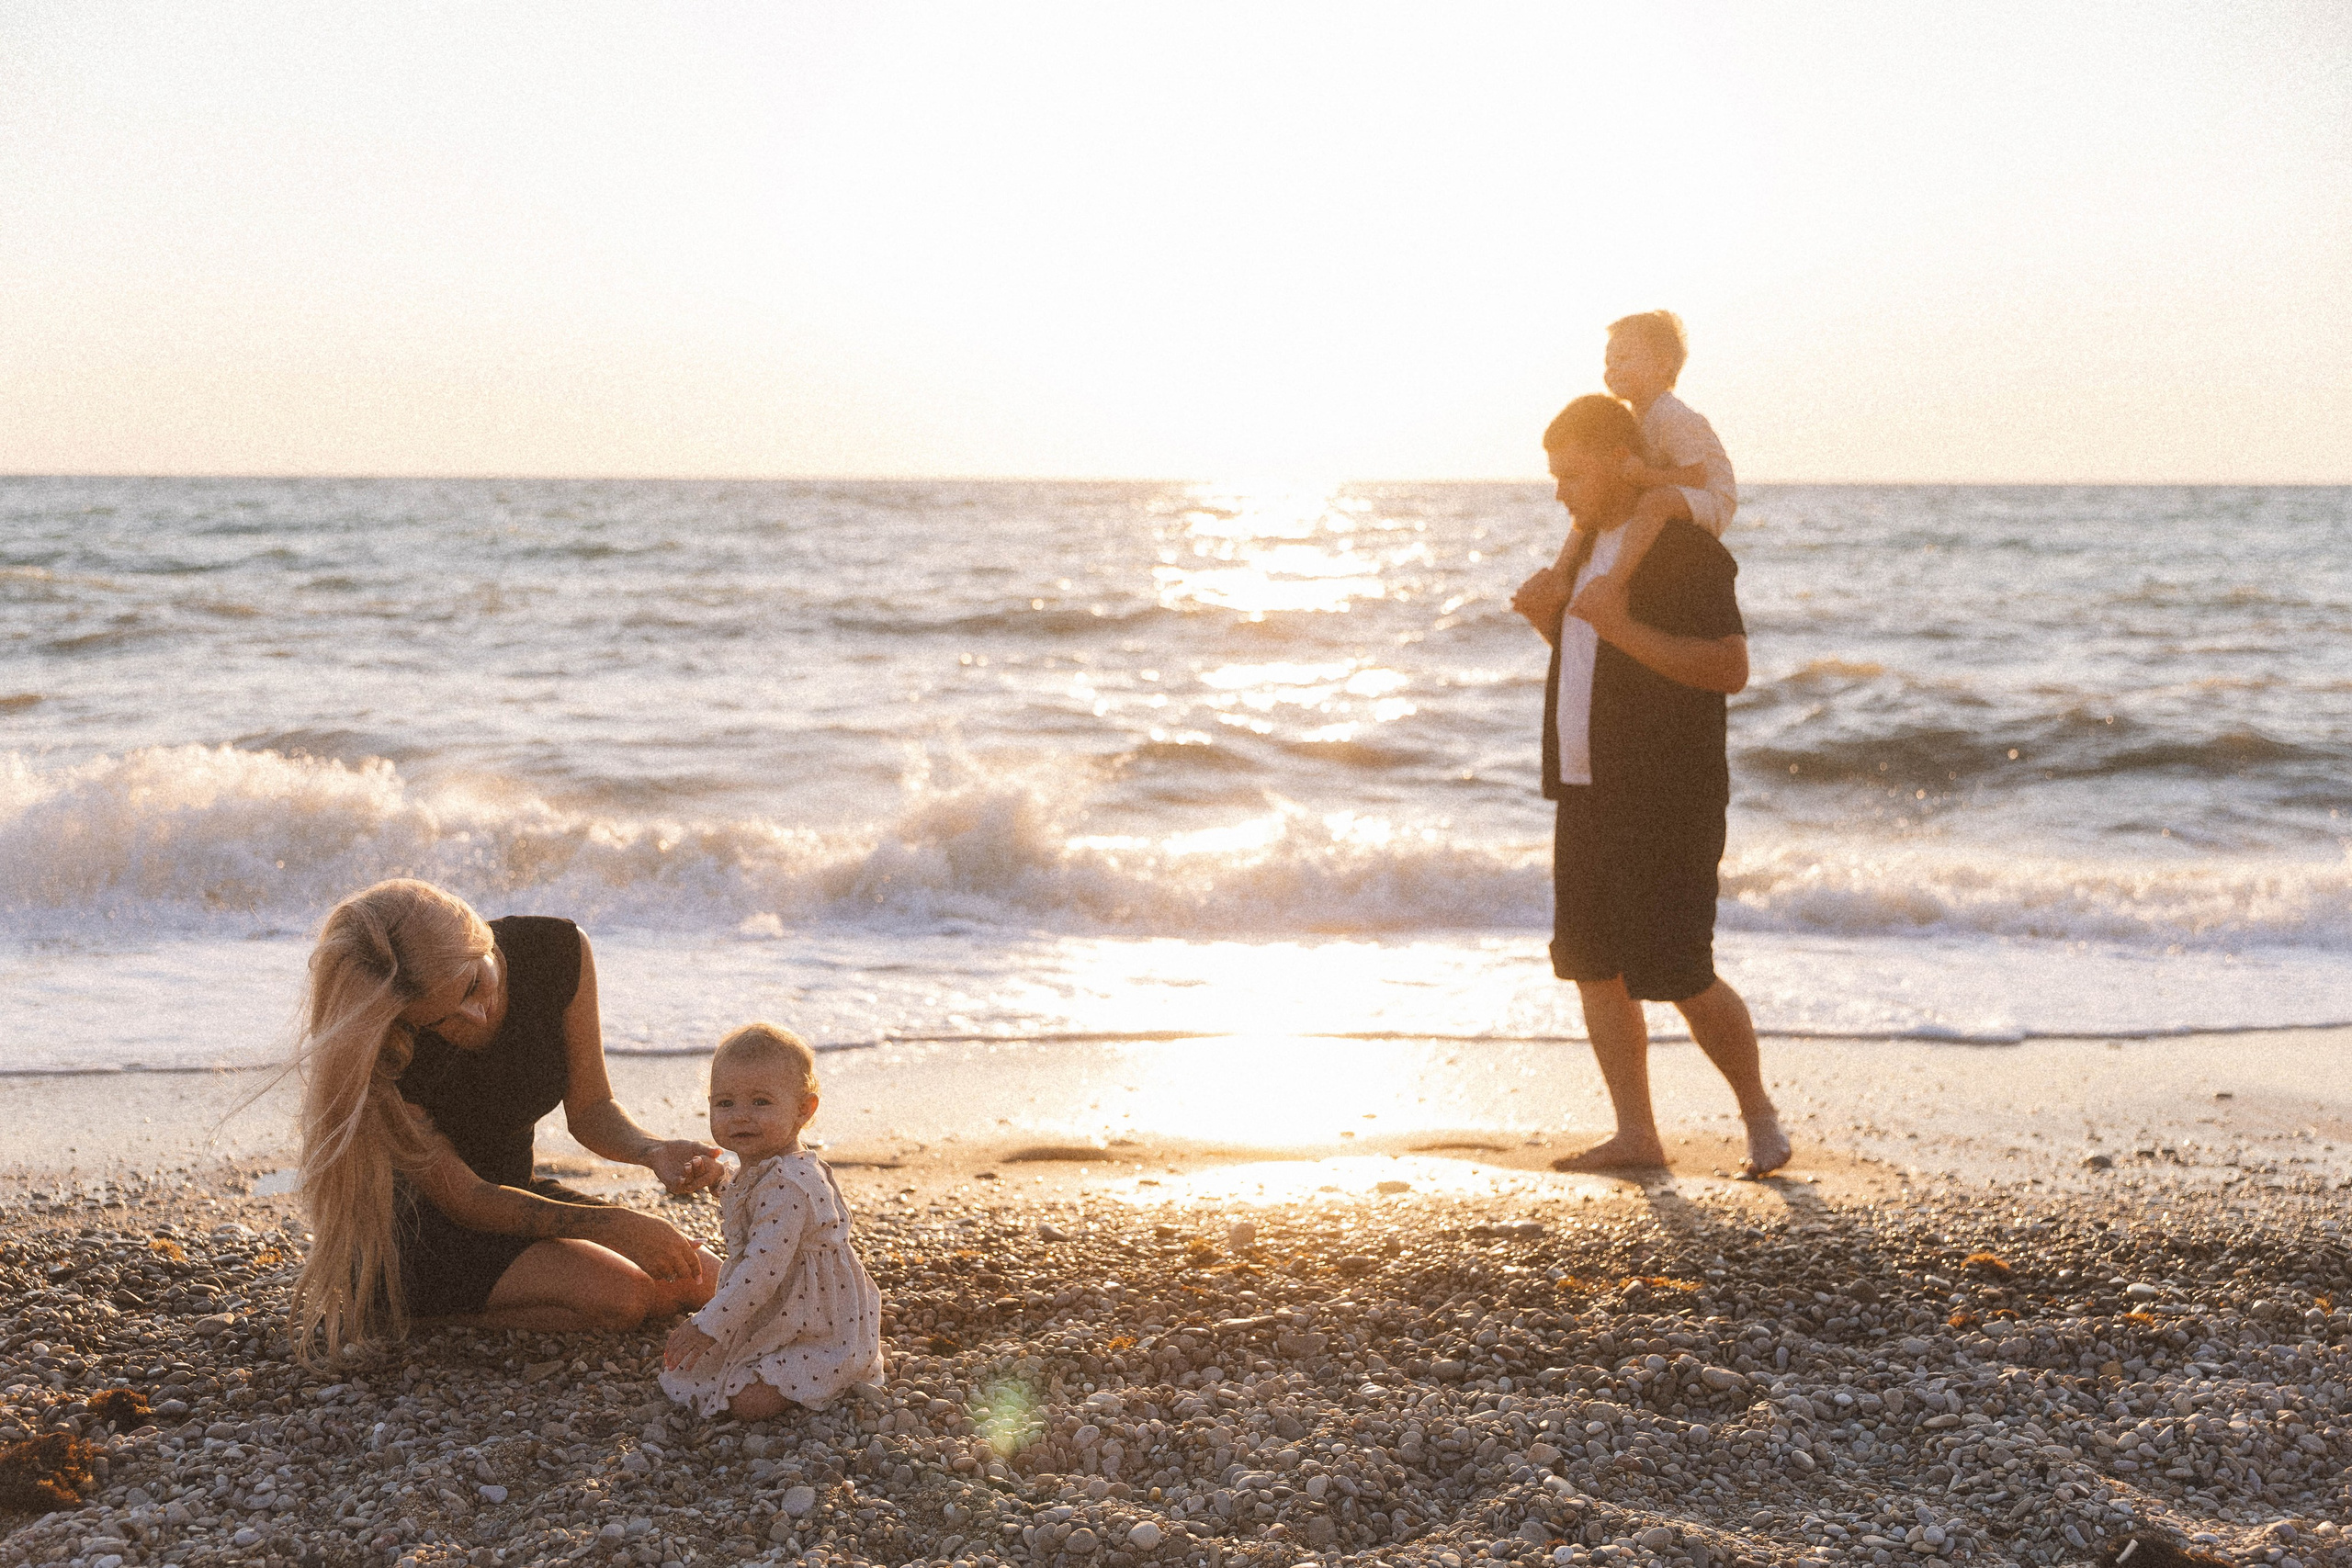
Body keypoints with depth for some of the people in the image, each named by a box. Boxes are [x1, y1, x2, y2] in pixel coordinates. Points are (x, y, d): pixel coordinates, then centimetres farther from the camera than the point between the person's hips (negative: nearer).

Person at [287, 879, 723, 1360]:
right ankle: (382, 1306, -12)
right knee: (621, 1297, -26)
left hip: (515, 1195, 7)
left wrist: (654, 1151, -27)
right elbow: (463, 1200, -21)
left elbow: (589, 1108, -5)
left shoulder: (558, 953, -18)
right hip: (416, 1226, -7)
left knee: (704, 1280, 0)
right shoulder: (385, 1060, -29)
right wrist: (615, 1226, -30)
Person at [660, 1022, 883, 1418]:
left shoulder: (786, 1185, -28)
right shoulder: (756, 1174, 6)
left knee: (747, 1403, -24)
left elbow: (763, 1266, -33)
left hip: (818, 1336, -11)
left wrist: (708, 1326, -32)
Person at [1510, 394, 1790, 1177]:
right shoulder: (1591, 544, 15)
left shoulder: (1684, 549, -14)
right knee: (1593, 966, 7)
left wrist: (1622, 627, -28)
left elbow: (1730, 668, -22)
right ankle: (1635, 1134, 16)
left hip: (1664, 803, -9)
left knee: (1680, 974, -6)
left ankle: (1760, 1113, 14)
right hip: (1587, 792, 9)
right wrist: (1549, 616, 8)